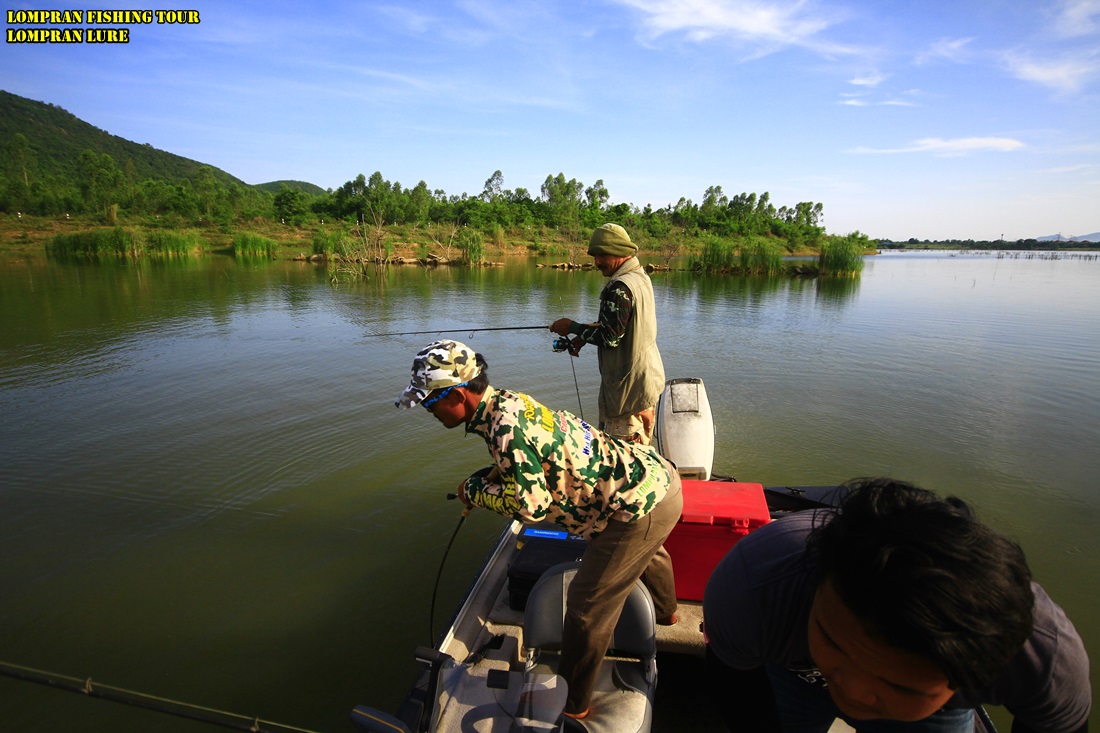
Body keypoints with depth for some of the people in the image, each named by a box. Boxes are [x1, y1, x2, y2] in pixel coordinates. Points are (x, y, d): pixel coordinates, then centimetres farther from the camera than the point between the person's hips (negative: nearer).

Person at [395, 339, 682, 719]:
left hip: (641, 503, -10)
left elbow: (531, 504, -24)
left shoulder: (506, 427, -27)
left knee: (587, 606, 1)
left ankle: (572, 704, 23)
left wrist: (474, 490, -10)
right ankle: (665, 611, 69)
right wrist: (481, 483, -1)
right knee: (646, 551, 39)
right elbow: (526, 468, 15)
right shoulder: (506, 402, 3)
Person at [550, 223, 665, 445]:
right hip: (648, 377, 10)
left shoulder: (620, 287, -22)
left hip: (629, 386, -10)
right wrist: (583, 336, 8)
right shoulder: (641, 276, 10)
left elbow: (610, 337, -23)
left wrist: (573, 327, -10)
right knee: (642, 450, 21)